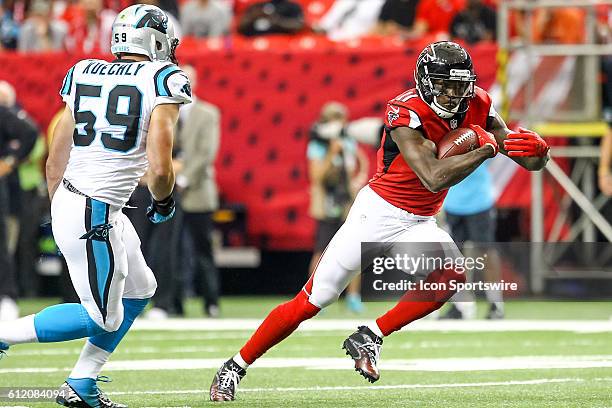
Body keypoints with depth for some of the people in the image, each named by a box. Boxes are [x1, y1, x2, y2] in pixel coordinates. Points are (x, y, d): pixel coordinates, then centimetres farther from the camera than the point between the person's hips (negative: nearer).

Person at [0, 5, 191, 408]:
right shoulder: (161, 81, -10)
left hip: (69, 199, 8)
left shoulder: (84, 74, 9)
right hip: (94, 216, -8)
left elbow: (55, 161, 12)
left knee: (140, 289, 22)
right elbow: (160, 169, -17)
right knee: (103, 318, 6)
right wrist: (163, 203, 4)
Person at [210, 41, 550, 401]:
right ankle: (235, 367, 12)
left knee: (451, 276, -26)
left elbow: (535, 162, 0)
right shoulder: (408, 114, -23)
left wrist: (534, 149, -24)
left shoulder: (477, 107, -5)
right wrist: (487, 148, -28)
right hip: (378, 211, -5)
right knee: (311, 302, -3)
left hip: (419, 223, 5)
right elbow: (434, 177, -35)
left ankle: (368, 339, -13)